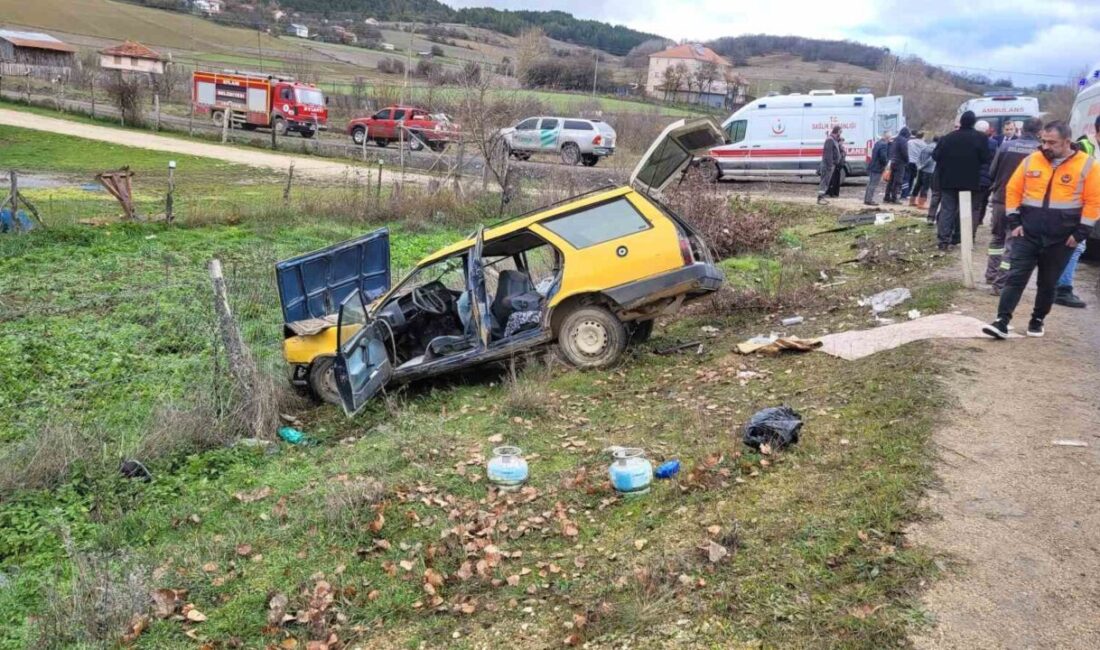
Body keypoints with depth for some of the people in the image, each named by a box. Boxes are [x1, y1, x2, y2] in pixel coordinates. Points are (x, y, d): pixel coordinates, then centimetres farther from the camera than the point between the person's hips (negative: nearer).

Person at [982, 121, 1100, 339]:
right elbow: (1013, 190, 6)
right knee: (1015, 277, -5)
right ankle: (1002, 322, -8)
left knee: (1048, 283, 10)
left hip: (1061, 239, -1)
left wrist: (1080, 233, -9)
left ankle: (1037, 321, 26)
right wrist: (1014, 221, -1)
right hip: (1027, 234, 1)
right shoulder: (1031, 161, 1)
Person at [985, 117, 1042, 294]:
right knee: (1012, 243, 1)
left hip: (1000, 199, 3)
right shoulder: (1040, 150, -10)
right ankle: (1000, 284, -3)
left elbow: (992, 172, 2)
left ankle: (991, 275, 28)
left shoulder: (1006, 145, -3)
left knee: (997, 238, 21)